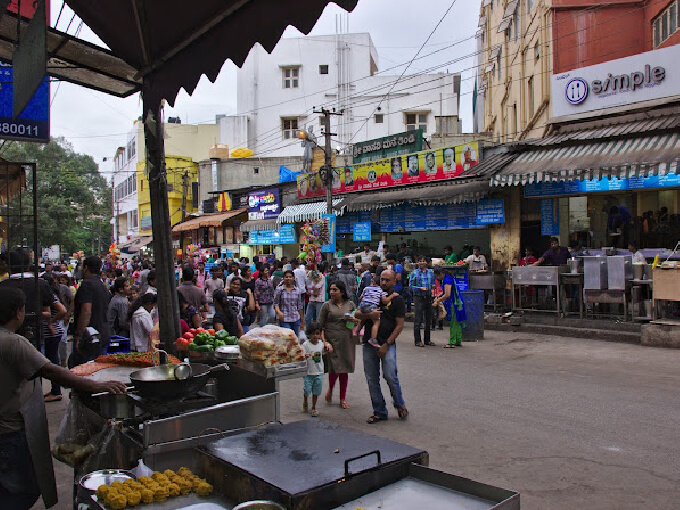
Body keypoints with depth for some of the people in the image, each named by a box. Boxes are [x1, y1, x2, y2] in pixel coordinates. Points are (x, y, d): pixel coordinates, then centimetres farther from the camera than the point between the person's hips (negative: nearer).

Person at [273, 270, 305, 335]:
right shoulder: (279, 290, 1)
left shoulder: (297, 291, 9)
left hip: (295, 319, 3)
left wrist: (302, 320, 15)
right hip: (284, 319, -3)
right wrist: (278, 312, -20)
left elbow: (299, 306, 14)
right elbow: (276, 303, 0)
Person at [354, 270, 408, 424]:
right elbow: (357, 314, 7)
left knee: (390, 375, -14)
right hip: (369, 343, 4)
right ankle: (379, 411, 18)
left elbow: (399, 325, -3)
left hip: (387, 343, -4)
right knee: (372, 379, 5)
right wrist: (369, 315, -15)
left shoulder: (398, 300, 2)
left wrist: (387, 344, -12)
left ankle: (399, 404, 12)